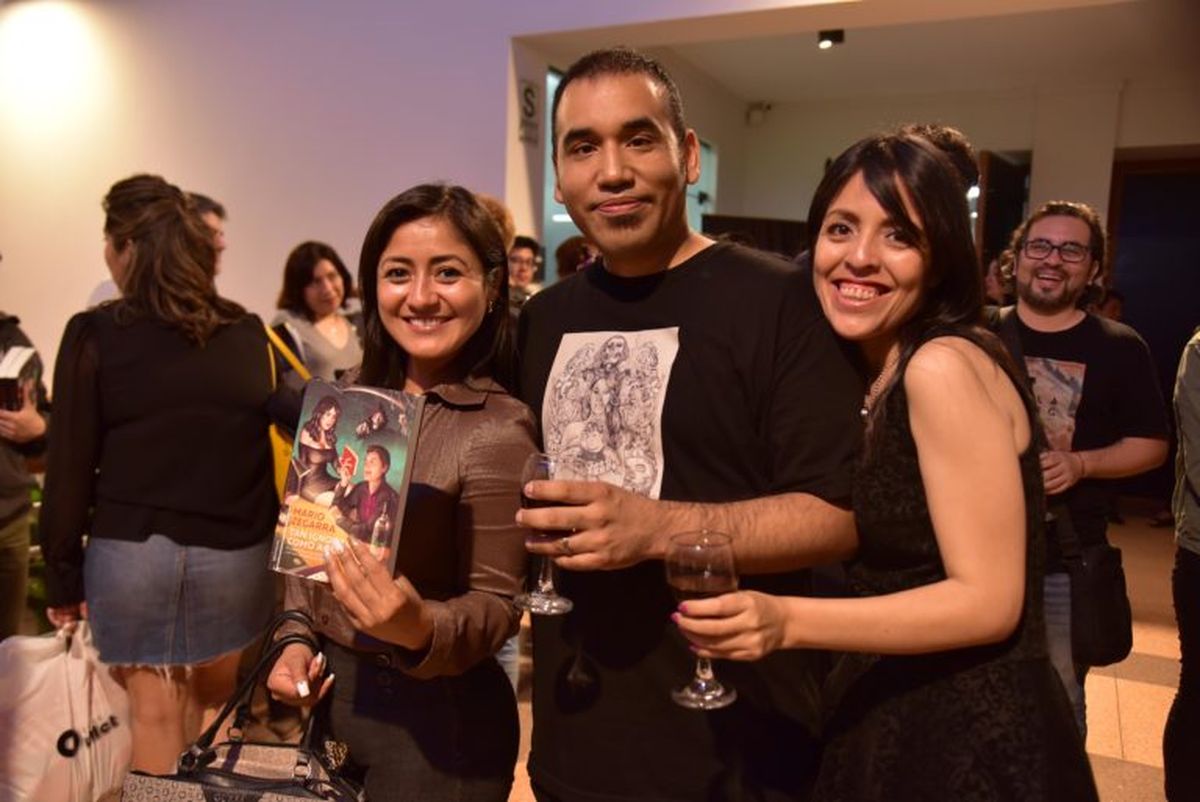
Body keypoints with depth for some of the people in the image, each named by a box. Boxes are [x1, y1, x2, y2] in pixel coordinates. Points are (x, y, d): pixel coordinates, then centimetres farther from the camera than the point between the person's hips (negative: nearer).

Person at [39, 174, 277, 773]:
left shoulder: (96, 335, -6)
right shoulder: (248, 334, 0)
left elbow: (70, 469, -5)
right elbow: (275, 451, 1)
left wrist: (63, 575, 4)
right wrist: (272, 545, 8)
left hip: (131, 551, -2)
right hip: (232, 550, 3)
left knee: (155, 715, 11)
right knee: (214, 702, 21)